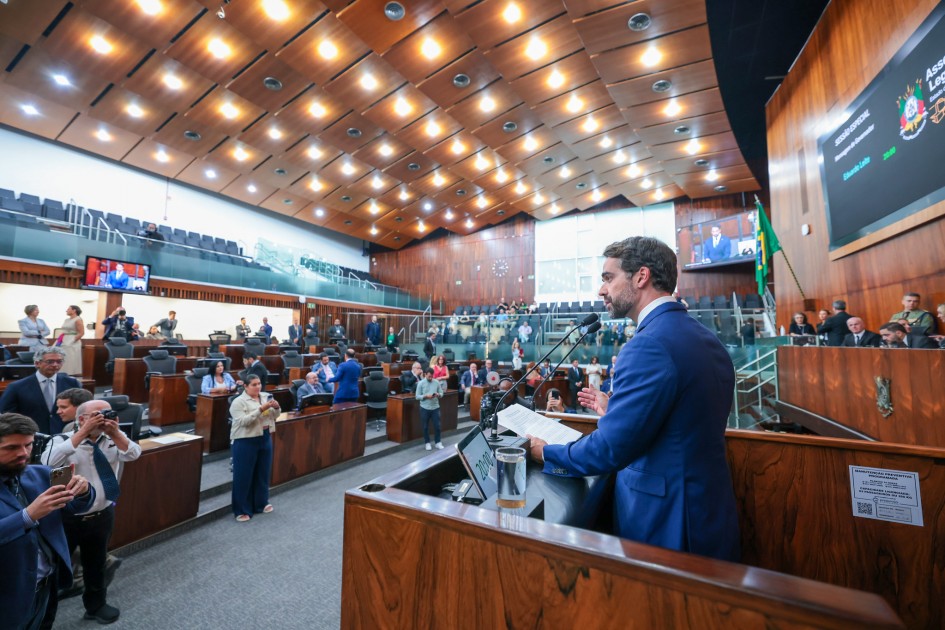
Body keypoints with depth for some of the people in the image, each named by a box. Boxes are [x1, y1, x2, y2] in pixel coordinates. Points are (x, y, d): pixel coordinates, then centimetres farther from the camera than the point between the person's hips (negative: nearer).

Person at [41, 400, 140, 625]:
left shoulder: (114, 439, -5)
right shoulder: (63, 440, -13)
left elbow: (133, 454, -19)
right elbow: (49, 461, -31)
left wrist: (115, 433, -31)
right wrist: (83, 432, -32)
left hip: (102, 516, 4)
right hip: (67, 517, -4)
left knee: (96, 564, 22)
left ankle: (96, 605, 42)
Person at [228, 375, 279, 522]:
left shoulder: (266, 396, 4)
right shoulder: (238, 402, -11)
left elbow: (274, 416, 8)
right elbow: (243, 421, -22)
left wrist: (276, 407, -13)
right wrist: (261, 409, -29)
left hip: (265, 439, 5)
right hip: (245, 442, -5)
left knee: (263, 473, 15)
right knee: (243, 476, 4)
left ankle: (261, 503, 31)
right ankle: (242, 510, 18)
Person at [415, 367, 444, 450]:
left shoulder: (437, 382, 1)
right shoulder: (421, 383, -5)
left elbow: (441, 393, 5)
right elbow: (417, 396, -7)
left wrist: (438, 395, -16)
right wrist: (426, 396, -21)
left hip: (435, 407, 2)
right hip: (425, 408, -2)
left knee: (437, 425, 5)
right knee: (425, 426, 9)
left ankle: (438, 442, 19)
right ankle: (427, 443, 24)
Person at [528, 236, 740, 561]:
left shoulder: (649, 345, -26)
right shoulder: (708, 339, 4)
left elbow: (609, 450, -26)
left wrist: (545, 452, -10)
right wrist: (616, 411, 13)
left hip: (667, 526, -8)